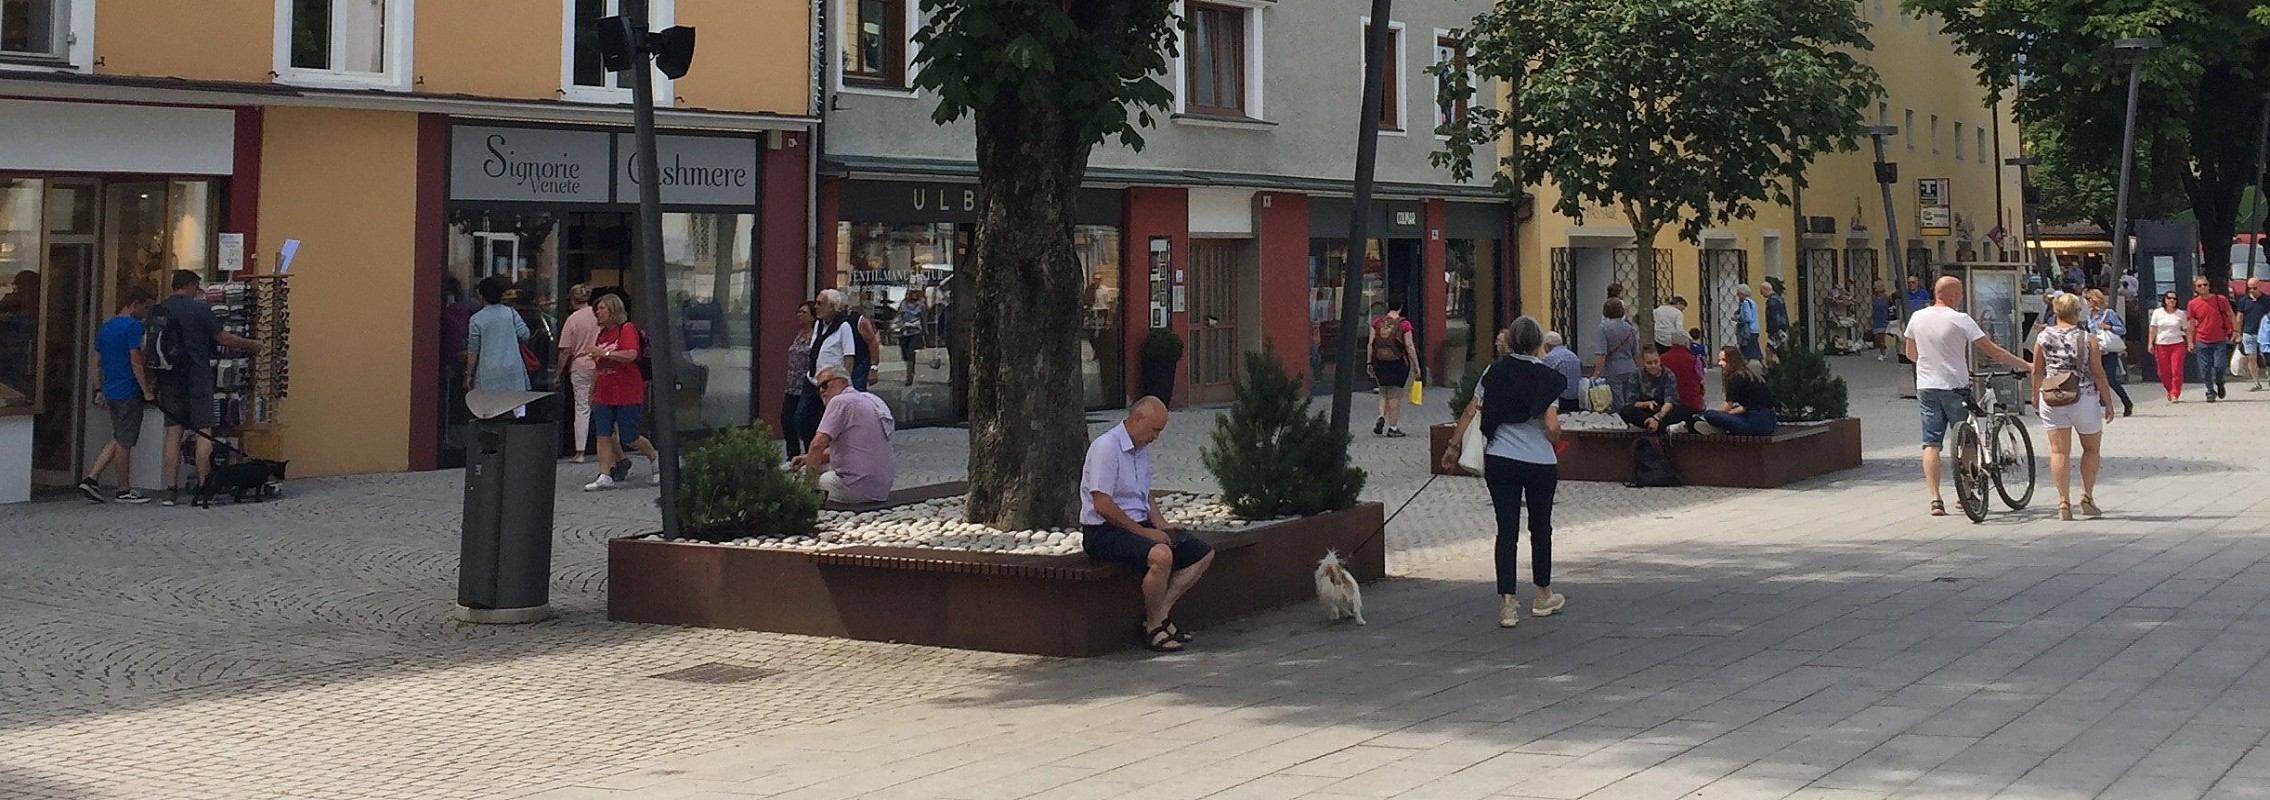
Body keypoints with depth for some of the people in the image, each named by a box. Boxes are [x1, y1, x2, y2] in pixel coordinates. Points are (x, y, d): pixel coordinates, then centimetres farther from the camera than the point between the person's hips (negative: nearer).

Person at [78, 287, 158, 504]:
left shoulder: (105, 327, 14)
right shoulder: (133, 326, -13)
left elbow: (97, 363, 17)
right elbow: (136, 362, -17)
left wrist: (99, 391, 21)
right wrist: (147, 390, -12)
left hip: (111, 392, 8)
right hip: (128, 392, -8)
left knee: (118, 439, 18)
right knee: (125, 442, 0)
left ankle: (91, 478, 9)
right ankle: (124, 490, 9)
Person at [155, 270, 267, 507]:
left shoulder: (157, 312, 5)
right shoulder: (199, 309, -6)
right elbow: (224, 338, -2)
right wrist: (252, 345, 12)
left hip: (170, 381, 4)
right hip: (198, 379, -4)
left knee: (173, 434, 5)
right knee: (204, 432, 3)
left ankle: (171, 490, 2)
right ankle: (203, 487, 1)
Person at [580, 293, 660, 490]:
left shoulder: (627, 329, -8)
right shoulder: (602, 334, 15)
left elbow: (631, 355, -24)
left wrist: (604, 352, -25)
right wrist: (592, 391, 22)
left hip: (628, 395, -7)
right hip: (604, 395, 7)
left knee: (629, 438, -1)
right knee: (603, 435, -3)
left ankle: (655, 458, 24)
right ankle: (605, 476, -2)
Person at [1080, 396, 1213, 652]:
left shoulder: (1142, 449, 15)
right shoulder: (1106, 447, -15)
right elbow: (1102, 505, -21)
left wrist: (1160, 524, 9)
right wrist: (1143, 532, -16)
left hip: (1138, 526, 10)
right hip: (1104, 532, -10)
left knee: (1203, 553, 1)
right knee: (1161, 555, -36)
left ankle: (1160, 613, -7)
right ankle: (1153, 628, -18)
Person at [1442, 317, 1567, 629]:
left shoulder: (1494, 373, 2)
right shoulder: (1546, 378, -6)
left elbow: (1471, 413, 1)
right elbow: (1552, 427, -12)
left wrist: (1454, 446, 11)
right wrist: (1554, 441, 9)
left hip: (1500, 462, 2)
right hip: (1541, 463, -2)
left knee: (1507, 530, 3)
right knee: (1540, 528, 16)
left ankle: (1508, 604, -3)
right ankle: (1543, 597, 29)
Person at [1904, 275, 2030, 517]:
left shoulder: (1917, 318, 3)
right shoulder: (1960, 320, -11)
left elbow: (1909, 353, 15)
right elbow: (1992, 350, -11)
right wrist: (2026, 365, -5)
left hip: (1926, 388, 4)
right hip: (1955, 387, -4)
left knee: (1931, 443, 3)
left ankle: (1935, 499, -6)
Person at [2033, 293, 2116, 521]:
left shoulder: (2043, 337, -1)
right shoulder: (2087, 339, -7)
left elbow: (2037, 371, 7)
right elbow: (2098, 374, -6)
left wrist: (2037, 395, 22)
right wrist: (2108, 403, 2)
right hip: (2084, 399, -2)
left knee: (2059, 451, 3)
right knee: (2091, 448, 16)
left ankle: (2063, 502, -2)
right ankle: (2087, 497, 14)